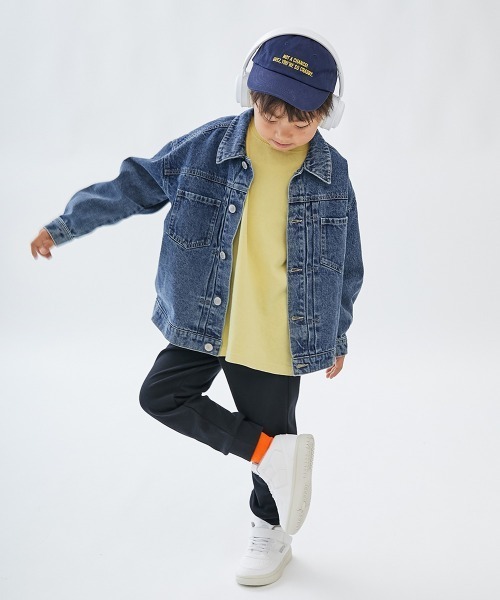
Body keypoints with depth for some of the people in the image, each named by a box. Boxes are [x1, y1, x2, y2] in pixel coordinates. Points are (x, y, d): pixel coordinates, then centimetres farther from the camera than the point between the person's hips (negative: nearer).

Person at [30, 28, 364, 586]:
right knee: (161, 396, 3)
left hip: (279, 337, -2)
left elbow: (345, 264, 3)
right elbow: (137, 184, 1)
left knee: (270, 427, 10)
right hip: (201, 322, 2)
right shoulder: (210, 146, -9)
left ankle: (271, 534, 36)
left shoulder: (331, 174, -8)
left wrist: (337, 336, 10)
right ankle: (276, 452, 7)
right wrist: (65, 224, 3)